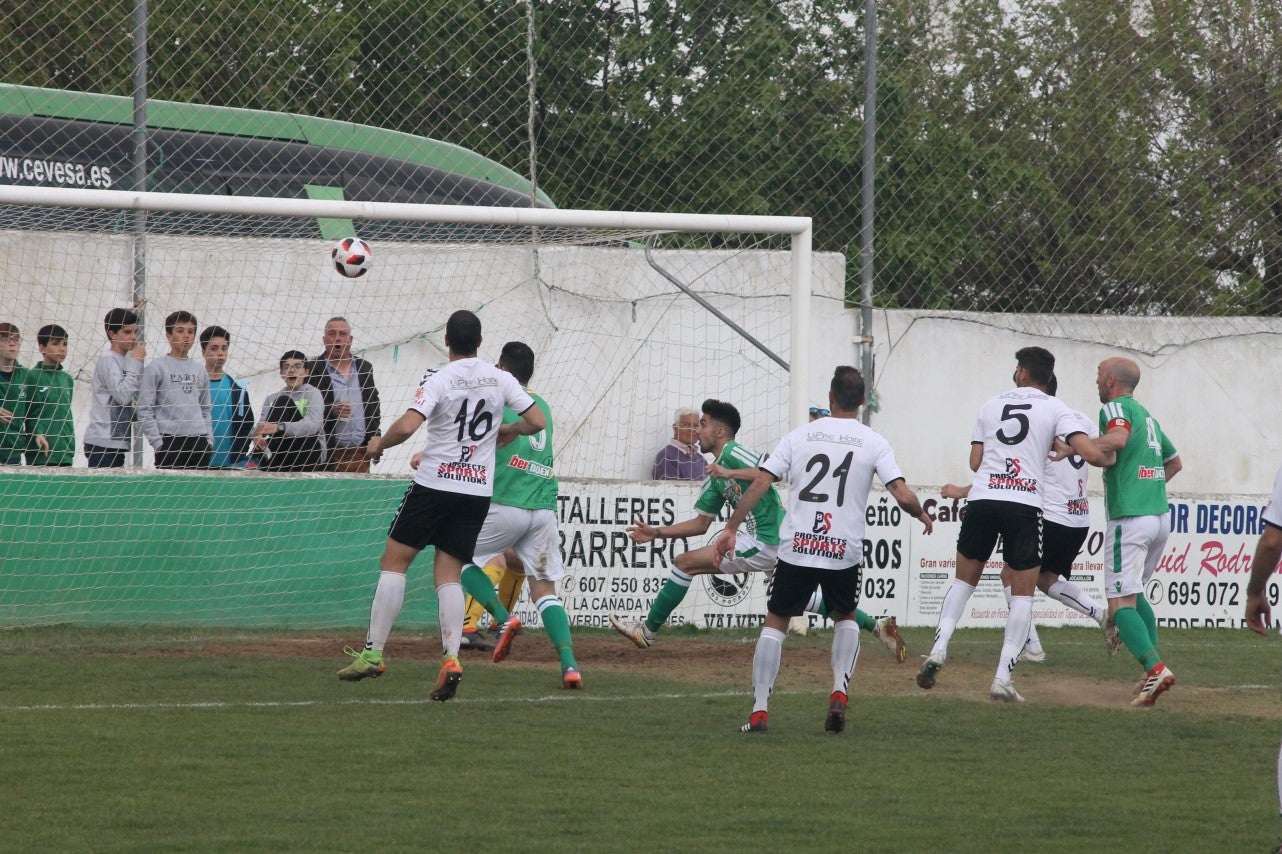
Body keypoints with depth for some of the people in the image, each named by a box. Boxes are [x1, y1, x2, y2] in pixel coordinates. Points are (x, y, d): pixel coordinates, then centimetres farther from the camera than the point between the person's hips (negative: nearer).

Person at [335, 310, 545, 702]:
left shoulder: (439, 379, -10)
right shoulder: (501, 379, 3)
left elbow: (407, 426, -21)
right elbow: (537, 420, 6)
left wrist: (379, 444, -2)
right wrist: (507, 431, 25)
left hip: (434, 484, -4)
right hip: (479, 489, 4)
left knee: (394, 560, 6)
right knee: (449, 573, 6)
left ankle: (373, 653, 1)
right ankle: (451, 659, -13)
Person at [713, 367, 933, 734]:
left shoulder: (799, 436, 5)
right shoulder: (873, 442, 2)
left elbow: (759, 484, 0)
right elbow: (903, 496, -6)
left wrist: (731, 528, 4)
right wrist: (922, 516, 16)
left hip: (796, 549, 0)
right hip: (845, 551, 0)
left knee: (775, 623, 13)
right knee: (846, 619, 25)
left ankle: (759, 711, 4)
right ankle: (839, 692, 5)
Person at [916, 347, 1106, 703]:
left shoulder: (991, 406, 15)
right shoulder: (1055, 409, 6)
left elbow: (975, 462, 14)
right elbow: (1090, 453, -6)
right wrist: (1111, 458, 16)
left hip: (982, 498, 2)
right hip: (1025, 505, -2)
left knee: (964, 580, 19)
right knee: (1023, 592, 7)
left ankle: (938, 650, 1)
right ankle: (1002, 677, -1)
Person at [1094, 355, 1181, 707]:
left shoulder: (1116, 407, -5)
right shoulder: (1147, 415, 21)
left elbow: (1118, 438, -28)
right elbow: (1174, 462, 33)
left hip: (1129, 518, -8)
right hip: (1161, 516, 8)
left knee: (1121, 602, -9)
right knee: (1133, 592, 23)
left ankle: (1155, 667, -27)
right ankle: (1152, 666, 16)